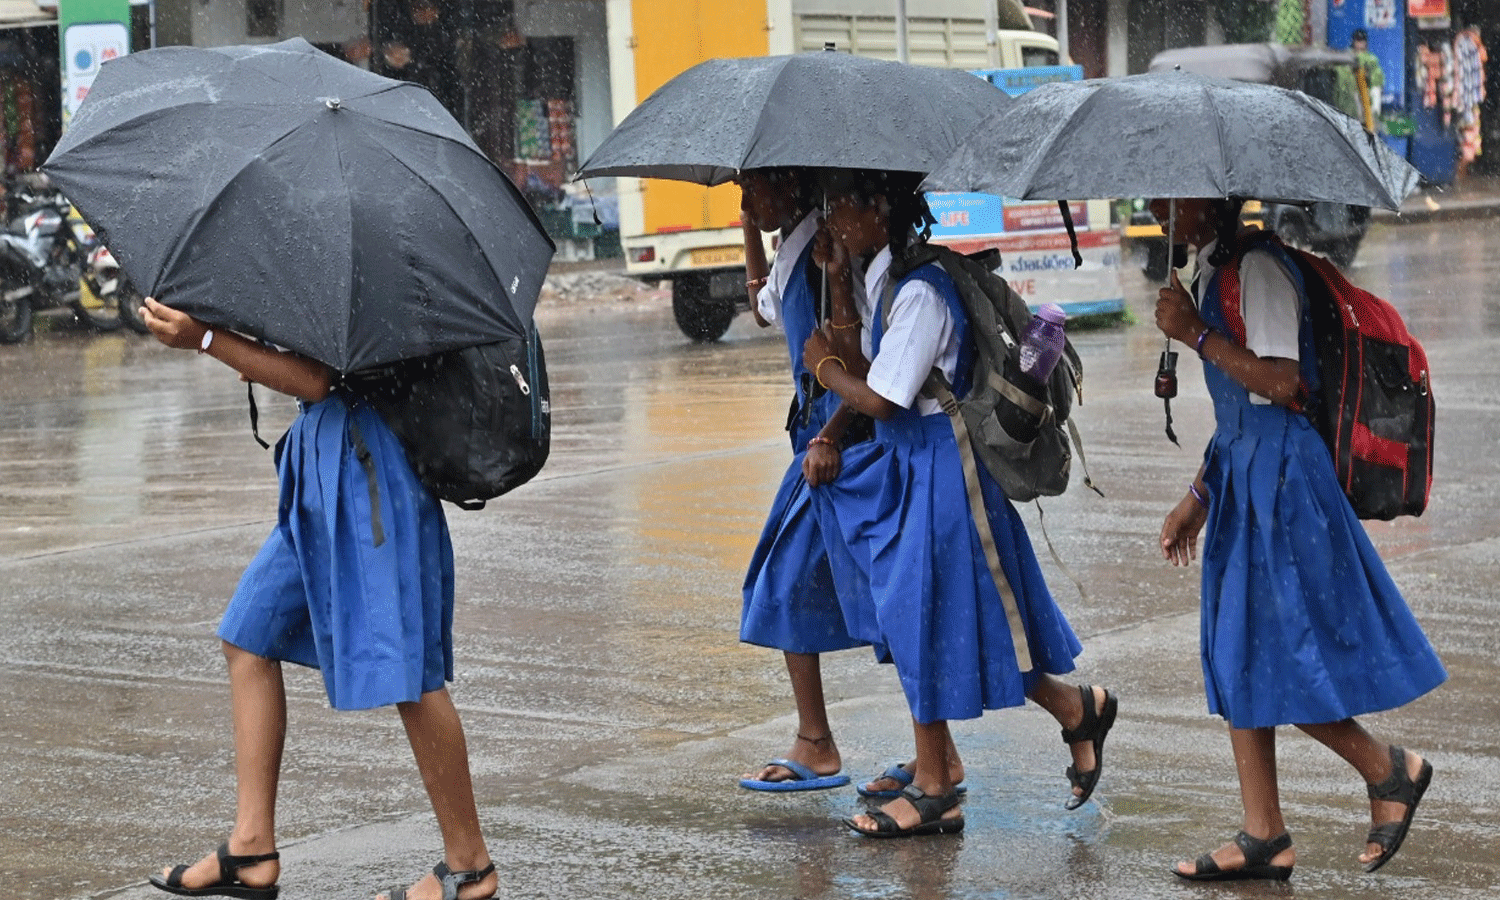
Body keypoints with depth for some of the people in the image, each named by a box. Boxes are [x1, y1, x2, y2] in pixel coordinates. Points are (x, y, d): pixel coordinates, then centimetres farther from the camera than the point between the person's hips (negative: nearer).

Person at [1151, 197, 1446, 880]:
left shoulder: (1257, 268, -15)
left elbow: (1281, 383, -25)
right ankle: (1263, 839, 14)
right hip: (1242, 478, 10)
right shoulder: (1211, 273, 14)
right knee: (1238, 659, 9)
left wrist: (1196, 334, -21)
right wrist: (1197, 497, 22)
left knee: (1275, 659, -6)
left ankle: (1392, 771, 13)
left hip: (1280, 477, -10)